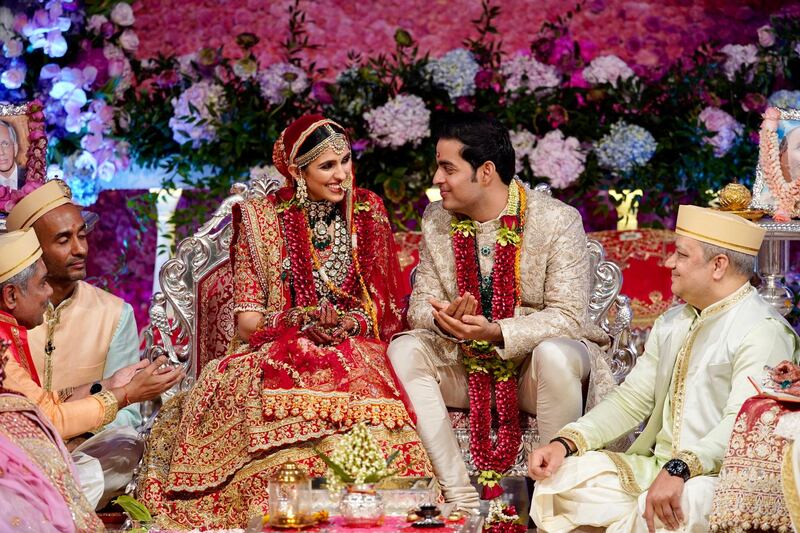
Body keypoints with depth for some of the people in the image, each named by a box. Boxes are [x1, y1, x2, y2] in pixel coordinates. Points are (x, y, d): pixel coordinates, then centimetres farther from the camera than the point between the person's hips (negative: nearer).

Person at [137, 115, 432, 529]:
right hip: (277, 351, -1)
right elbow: (248, 321, 0)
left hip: (354, 349, 1)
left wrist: (346, 323, -11)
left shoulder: (367, 212, 10)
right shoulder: (261, 218, 4)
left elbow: (387, 309, 9)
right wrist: (305, 322, -16)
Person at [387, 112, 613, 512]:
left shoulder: (558, 220, -12)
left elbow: (569, 317, -17)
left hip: (532, 362, -4)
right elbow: (420, 303, 4)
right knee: (404, 350, -21)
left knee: (555, 356, -37)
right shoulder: (436, 221, 4)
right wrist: (442, 319, -22)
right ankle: (461, 498, -25)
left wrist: (497, 332, -31)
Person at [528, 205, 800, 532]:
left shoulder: (763, 332, -11)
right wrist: (565, 443, 1)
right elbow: (631, 400, 15)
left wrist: (680, 469, -36)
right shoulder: (671, 324, 17)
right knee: (558, 478, -9)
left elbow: (741, 424, -23)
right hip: (656, 465, 8)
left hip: (718, 476, -8)